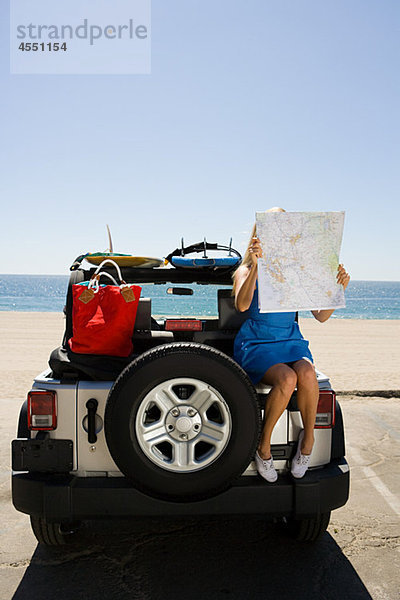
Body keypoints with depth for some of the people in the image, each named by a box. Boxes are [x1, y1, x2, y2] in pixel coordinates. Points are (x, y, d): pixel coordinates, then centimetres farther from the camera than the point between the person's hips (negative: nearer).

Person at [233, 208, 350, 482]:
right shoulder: (247, 271, 2)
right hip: (256, 344, -2)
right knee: (286, 379, -32)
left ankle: (308, 437, -6)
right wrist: (256, 265, -28)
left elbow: (321, 316, 7)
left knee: (306, 373, -31)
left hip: (291, 341, 3)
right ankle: (264, 444, -8)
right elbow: (242, 305, -19)